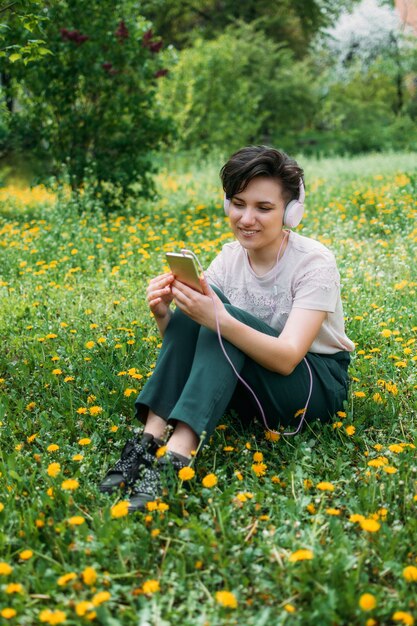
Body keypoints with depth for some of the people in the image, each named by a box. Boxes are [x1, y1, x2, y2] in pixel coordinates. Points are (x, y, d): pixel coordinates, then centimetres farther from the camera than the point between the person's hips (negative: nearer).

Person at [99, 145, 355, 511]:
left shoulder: (314, 262, -18)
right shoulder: (231, 256, -2)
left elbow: (287, 358, -30)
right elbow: (186, 342, -6)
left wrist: (219, 319, -44)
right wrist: (164, 315, -29)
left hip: (318, 386, -5)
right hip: (249, 385, 5)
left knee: (220, 315, -31)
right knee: (193, 309, -22)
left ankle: (175, 459, -42)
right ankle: (150, 442, -30)